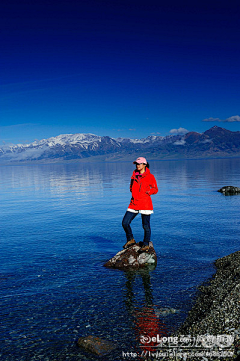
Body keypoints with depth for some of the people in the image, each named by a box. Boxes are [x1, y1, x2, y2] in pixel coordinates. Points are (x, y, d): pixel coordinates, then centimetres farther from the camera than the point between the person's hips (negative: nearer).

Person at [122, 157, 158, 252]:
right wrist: (134, 192, 7)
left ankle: (146, 245, 20)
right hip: (134, 203, 5)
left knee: (146, 226, 2)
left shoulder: (150, 176, -3)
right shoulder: (134, 174, 11)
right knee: (125, 223, 0)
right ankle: (131, 240, 22)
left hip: (145, 203, -5)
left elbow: (155, 189, 3)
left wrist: (147, 192, -11)